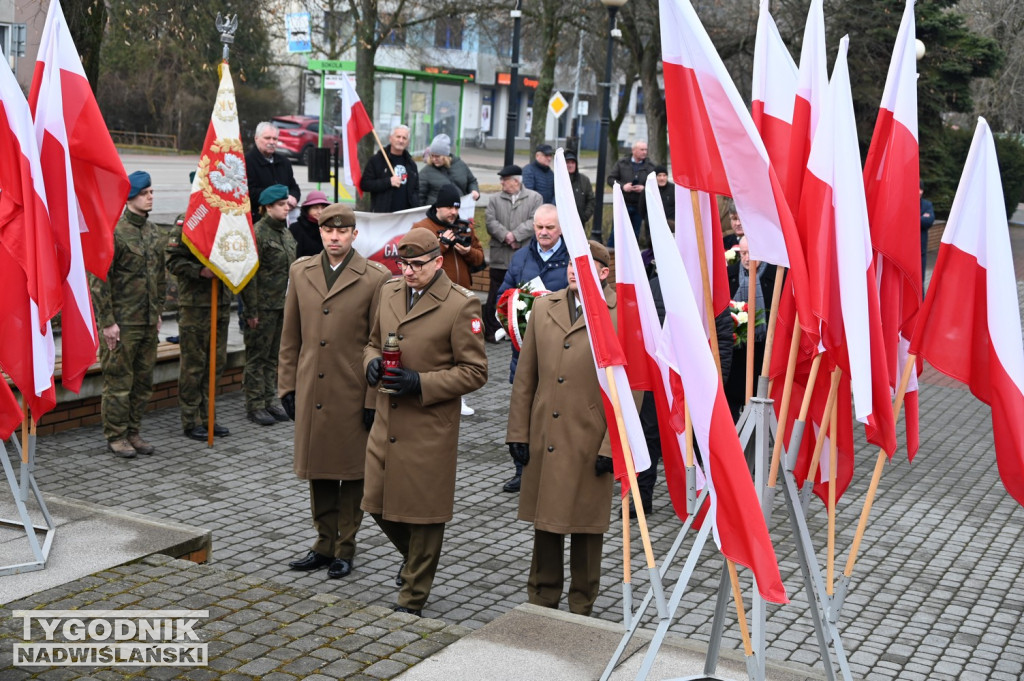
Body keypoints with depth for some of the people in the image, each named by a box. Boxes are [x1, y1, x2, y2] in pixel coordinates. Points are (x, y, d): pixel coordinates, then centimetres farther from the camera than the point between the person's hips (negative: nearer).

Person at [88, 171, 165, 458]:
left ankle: (133, 432, 21)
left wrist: (158, 312, 16)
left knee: (144, 380, 11)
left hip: (148, 322, 7)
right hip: (122, 323, -7)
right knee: (119, 380, 0)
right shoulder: (113, 231, -11)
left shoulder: (153, 232, 12)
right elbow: (98, 280, -13)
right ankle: (115, 436, 10)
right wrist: (107, 321, -15)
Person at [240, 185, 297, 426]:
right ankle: (255, 406, 8)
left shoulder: (286, 232, 13)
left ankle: (270, 401, 23)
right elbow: (249, 274, -15)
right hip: (264, 307, -8)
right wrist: (252, 310, -17)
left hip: (283, 305, 8)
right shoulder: (257, 233, -13)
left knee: (275, 356, 14)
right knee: (258, 357, 1)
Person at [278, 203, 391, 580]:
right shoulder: (301, 271, 7)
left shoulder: (375, 278, -6)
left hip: (353, 394, -4)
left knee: (351, 472, 7)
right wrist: (287, 387, 9)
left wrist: (374, 399, -7)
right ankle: (324, 544, 26)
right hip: (311, 393, 4)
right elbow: (290, 337, 12)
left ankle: (346, 547, 20)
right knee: (318, 471, 12)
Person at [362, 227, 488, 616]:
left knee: (423, 511, 4)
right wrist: (372, 362, -3)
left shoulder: (461, 306, -12)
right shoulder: (389, 292, 8)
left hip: (430, 428, -6)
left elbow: (475, 372, -10)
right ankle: (413, 555, 43)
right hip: (386, 422, 6)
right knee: (376, 503, 12)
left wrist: (420, 383, -20)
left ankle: (413, 599, 20)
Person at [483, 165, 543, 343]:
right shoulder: (495, 199, 10)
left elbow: (535, 222, -8)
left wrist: (515, 235, -16)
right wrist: (505, 236, -16)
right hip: (500, 257, 2)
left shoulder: (534, 198, 3)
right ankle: (493, 329, 12)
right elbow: (491, 222, -1)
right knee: (496, 294, 4)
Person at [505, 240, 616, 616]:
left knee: (586, 528, 9)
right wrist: (519, 431, 6)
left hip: (590, 443, -4)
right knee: (544, 522, 14)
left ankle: (581, 609, 25)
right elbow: (525, 376, 10)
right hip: (544, 441, 4)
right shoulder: (544, 307, 8)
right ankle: (541, 601, 30)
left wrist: (613, 445, -10)